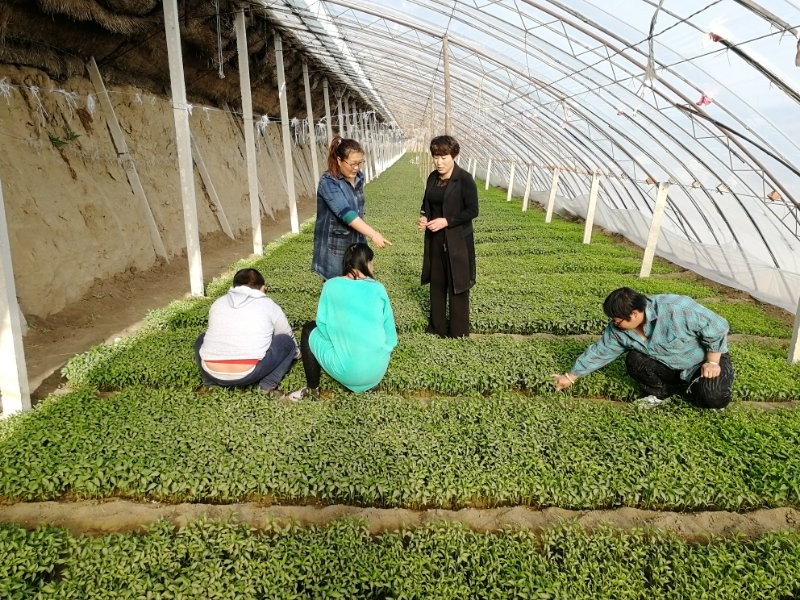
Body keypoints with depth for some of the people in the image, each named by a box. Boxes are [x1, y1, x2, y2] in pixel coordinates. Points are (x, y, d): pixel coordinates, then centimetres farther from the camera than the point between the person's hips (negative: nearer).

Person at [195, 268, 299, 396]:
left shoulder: (218, 303, 18)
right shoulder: (269, 305, 11)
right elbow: (288, 334, 26)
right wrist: (296, 353, 48)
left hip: (211, 372, 4)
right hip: (248, 374, -3)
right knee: (287, 341, 16)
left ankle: (212, 382, 16)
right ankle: (268, 384, 2)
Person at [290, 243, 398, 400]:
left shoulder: (331, 285, -2)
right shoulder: (378, 288, 2)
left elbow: (322, 324, -1)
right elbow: (390, 332, 4)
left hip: (347, 371, -3)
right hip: (378, 369, 3)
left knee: (309, 329, 22)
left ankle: (312, 389, 23)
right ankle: (369, 382, 24)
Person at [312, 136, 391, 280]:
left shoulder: (359, 177, 5)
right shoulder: (328, 182, -17)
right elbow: (346, 213, -28)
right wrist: (373, 234, -34)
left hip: (356, 244, 6)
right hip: (334, 249, -6)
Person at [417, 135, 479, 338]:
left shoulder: (465, 179, -14)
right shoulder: (433, 177, 6)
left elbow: (472, 211, -15)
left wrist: (447, 221, -21)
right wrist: (423, 217, -5)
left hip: (457, 241, -6)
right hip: (435, 239, 6)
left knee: (457, 285, 3)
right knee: (436, 282, 14)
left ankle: (458, 332, 16)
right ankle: (437, 327, 28)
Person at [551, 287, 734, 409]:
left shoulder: (676, 309, -35)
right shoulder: (618, 330, -16)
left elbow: (717, 326, -24)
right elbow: (599, 353, -5)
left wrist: (712, 363, -21)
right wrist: (571, 377, -3)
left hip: (704, 360, -4)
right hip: (671, 366, 5)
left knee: (713, 397, -30)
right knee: (634, 360, -20)